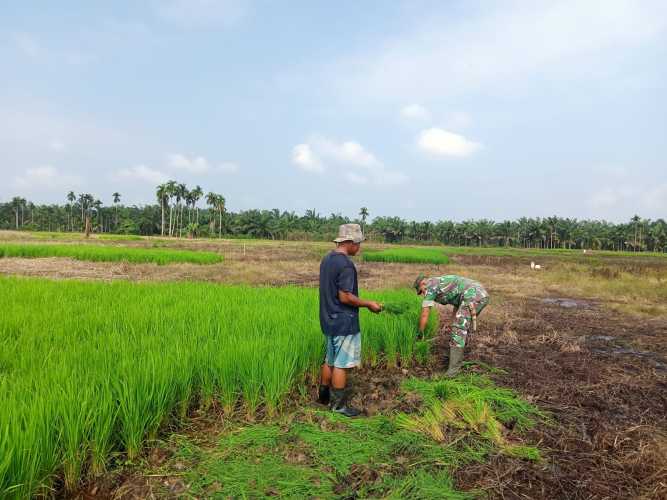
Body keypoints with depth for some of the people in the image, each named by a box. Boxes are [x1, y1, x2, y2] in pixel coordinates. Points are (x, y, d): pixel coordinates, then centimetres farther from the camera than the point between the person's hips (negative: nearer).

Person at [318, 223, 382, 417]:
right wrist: (368, 304, -12)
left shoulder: (327, 259, 7)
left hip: (329, 320, 9)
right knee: (341, 364, 3)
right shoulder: (346, 264, -21)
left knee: (330, 360, 20)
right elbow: (345, 297, -24)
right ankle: (338, 404, 14)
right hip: (344, 323, -9)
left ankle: (324, 395, 32)